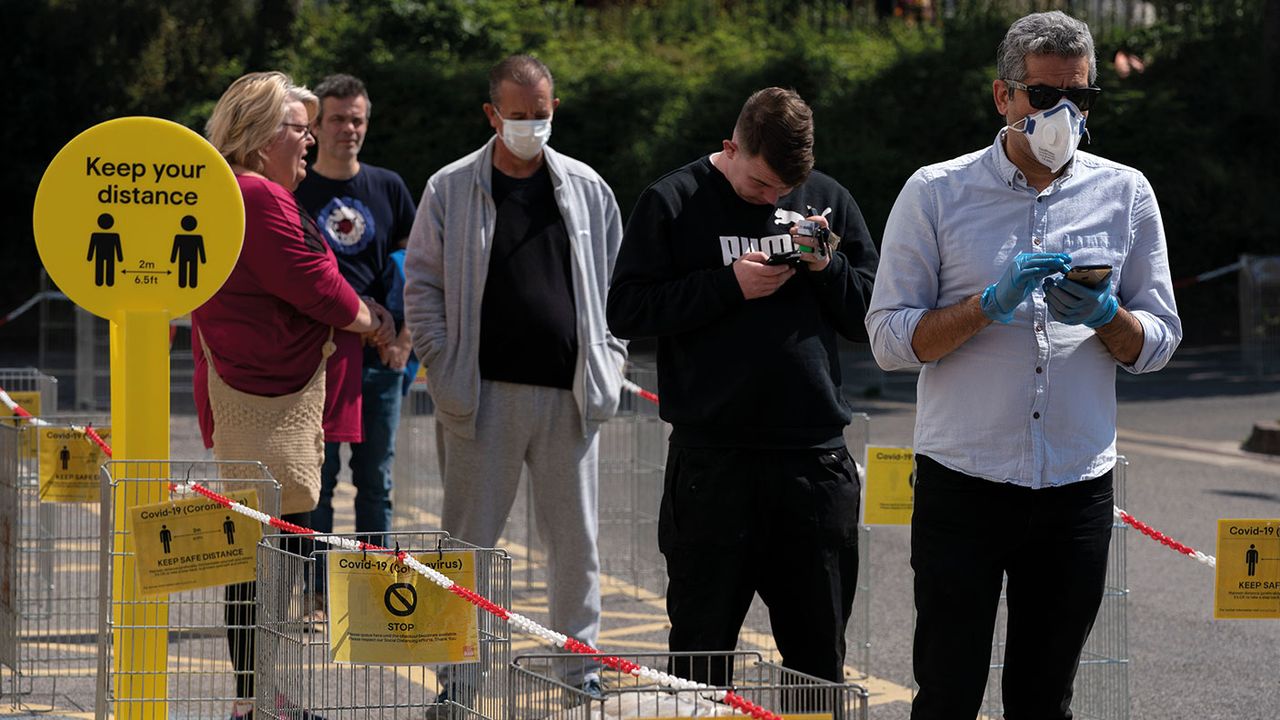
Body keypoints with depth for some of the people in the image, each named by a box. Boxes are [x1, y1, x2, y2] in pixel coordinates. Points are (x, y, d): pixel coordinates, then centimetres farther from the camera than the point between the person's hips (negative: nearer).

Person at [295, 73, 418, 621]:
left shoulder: (388, 188, 8)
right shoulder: (294, 192, 0)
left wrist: (404, 337, 3)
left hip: (379, 357, 3)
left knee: (376, 482, 7)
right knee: (317, 479, -1)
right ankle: (317, 595, 3)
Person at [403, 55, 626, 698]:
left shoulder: (586, 189, 10)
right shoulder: (451, 189, 2)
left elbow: (616, 284, 15)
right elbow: (421, 287, 4)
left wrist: (608, 366, 5)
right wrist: (444, 374, -5)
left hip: (569, 394, 2)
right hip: (483, 396, -2)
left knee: (575, 537, 6)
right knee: (468, 537, 1)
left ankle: (580, 663, 16)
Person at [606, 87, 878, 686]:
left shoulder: (828, 200, 9)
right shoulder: (674, 202, 0)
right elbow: (625, 311, -5)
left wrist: (827, 266, -7)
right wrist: (728, 284, -13)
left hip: (815, 457, 3)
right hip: (713, 462, -3)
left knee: (819, 658, 8)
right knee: (703, 649, 4)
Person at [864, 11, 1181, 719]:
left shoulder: (1125, 195, 8)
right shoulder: (935, 193, 0)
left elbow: (1157, 342, 10)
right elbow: (891, 337, -3)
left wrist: (1105, 316, -11)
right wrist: (991, 304, -18)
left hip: (1077, 490, 3)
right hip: (962, 484, -2)